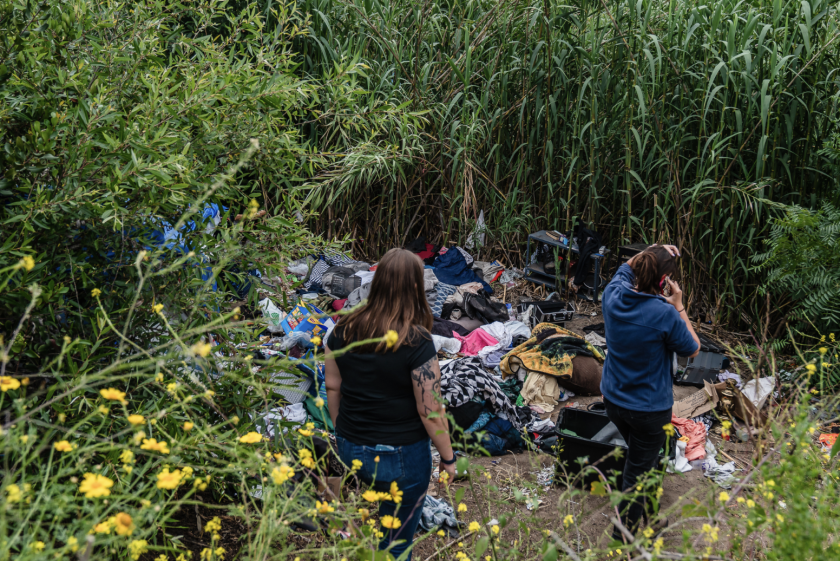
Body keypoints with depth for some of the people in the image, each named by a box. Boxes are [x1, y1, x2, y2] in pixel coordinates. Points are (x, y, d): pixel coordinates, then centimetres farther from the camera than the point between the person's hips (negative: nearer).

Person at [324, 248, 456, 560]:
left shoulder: (344, 329, -8)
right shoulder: (416, 342, -23)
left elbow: (332, 388, 4)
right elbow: (430, 412, -18)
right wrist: (448, 458, -2)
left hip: (350, 450, 5)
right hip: (400, 457, -5)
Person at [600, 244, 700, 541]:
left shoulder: (613, 296, -13)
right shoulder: (665, 315, -28)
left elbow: (626, 267, 12)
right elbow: (692, 349, -9)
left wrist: (654, 251, 3)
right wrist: (679, 306, -9)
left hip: (613, 400, 6)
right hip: (650, 409, -6)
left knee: (640, 458, 30)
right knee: (637, 472, 13)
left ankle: (645, 514, 50)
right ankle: (624, 537, 29)